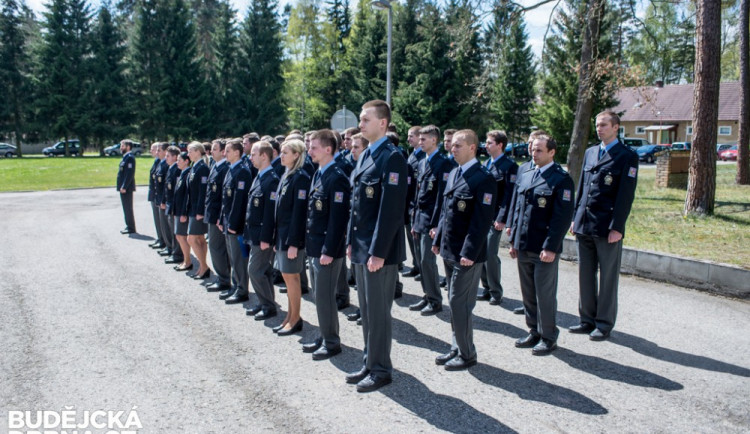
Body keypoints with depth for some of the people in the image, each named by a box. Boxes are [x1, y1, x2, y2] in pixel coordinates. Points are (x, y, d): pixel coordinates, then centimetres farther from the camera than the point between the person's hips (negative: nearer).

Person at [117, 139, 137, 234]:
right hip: (123, 187, 10)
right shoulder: (125, 157, 15)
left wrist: (124, 187, -22)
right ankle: (128, 226, 23)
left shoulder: (130, 158, -15)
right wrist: (121, 186, 15)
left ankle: (131, 228, 3)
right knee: (126, 208, 15)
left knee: (128, 208, -3)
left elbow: (130, 173, -21)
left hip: (127, 188, -10)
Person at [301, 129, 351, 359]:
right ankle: (324, 337, 29)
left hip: (328, 250, -9)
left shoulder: (337, 178, -16)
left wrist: (328, 251, -21)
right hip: (314, 247, 9)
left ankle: (332, 342, 13)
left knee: (324, 297, -1)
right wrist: (310, 244, 14)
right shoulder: (317, 174, 12)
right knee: (319, 295, 16)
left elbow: (338, 218, -20)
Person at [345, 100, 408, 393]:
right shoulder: (364, 156, 14)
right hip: (361, 248, 9)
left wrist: (378, 252, -21)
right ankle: (370, 364, 29)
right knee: (366, 310, 16)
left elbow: (391, 209, -20)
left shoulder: (391, 158, -14)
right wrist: (351, 241, 14)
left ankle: (381, 370, 16)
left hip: (379, 250, -9)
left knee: (378, 311, 2)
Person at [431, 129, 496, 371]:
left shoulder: (483, 179, -14)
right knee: (455, 302, 15)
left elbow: (482, 220, -18)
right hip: (449, 251, 8)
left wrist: (469, 252, -21)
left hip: (467, 254, -8)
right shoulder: (453, 174, 12)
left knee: (459, 303, -3)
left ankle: (467, 354, 13)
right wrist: (438, 240, 14)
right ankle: (457, 348, 28)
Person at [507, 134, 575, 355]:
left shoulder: (561, 179, -9)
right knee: (528, 293, 15)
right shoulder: (525, 176, 12)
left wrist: (550, 248, -18)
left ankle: (548, 337, 18)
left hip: (544, 250, -6)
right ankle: (534, 331, 30)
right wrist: (513, 241, 12)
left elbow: (563, 216, -14)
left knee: (545, 295, 3)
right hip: (523, 247, 7)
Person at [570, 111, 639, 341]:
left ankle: (604, 324, 16)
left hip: (607, 228, -6)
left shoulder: (627, 156, -4)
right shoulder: (590, 153, 15)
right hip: (584, 225, 6)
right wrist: (576, 218, 12)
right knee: (585, 275, 10)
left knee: (607, 277, 5)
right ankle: (588, 319, 23)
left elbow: (626, 195, -9)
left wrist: (617, 227, -14)